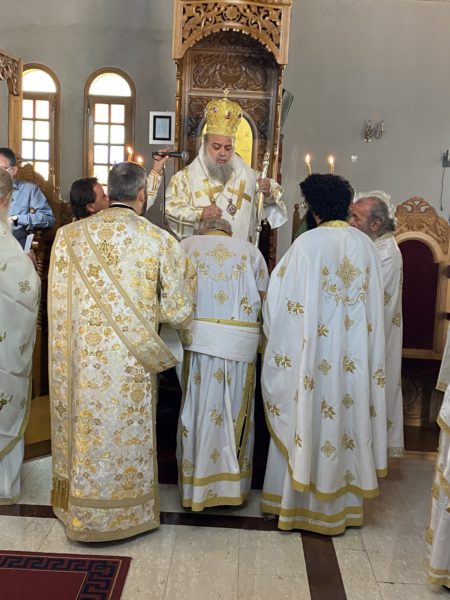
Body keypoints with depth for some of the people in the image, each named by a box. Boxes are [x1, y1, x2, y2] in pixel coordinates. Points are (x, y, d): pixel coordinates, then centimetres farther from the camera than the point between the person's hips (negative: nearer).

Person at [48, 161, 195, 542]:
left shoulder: (69, 236, -3)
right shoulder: (160, 241, -10)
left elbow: (58, 306, 2)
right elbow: (179, 311, -5)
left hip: (82, 360, 2)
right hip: (131, 366, -2)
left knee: (86, 434, 17)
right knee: (129, 436, 14)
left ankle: (82, 512, 33)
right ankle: (128, 513, 30)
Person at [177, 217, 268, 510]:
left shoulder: (187, 245, 10)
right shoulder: (251, 251, 11)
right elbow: (263, 303, 8)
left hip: (197, 339, 0)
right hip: (240, 343, 0)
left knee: (199, 409, 8)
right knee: (234, 412, 10)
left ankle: (197, 483, 18)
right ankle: (231, 483, 22)